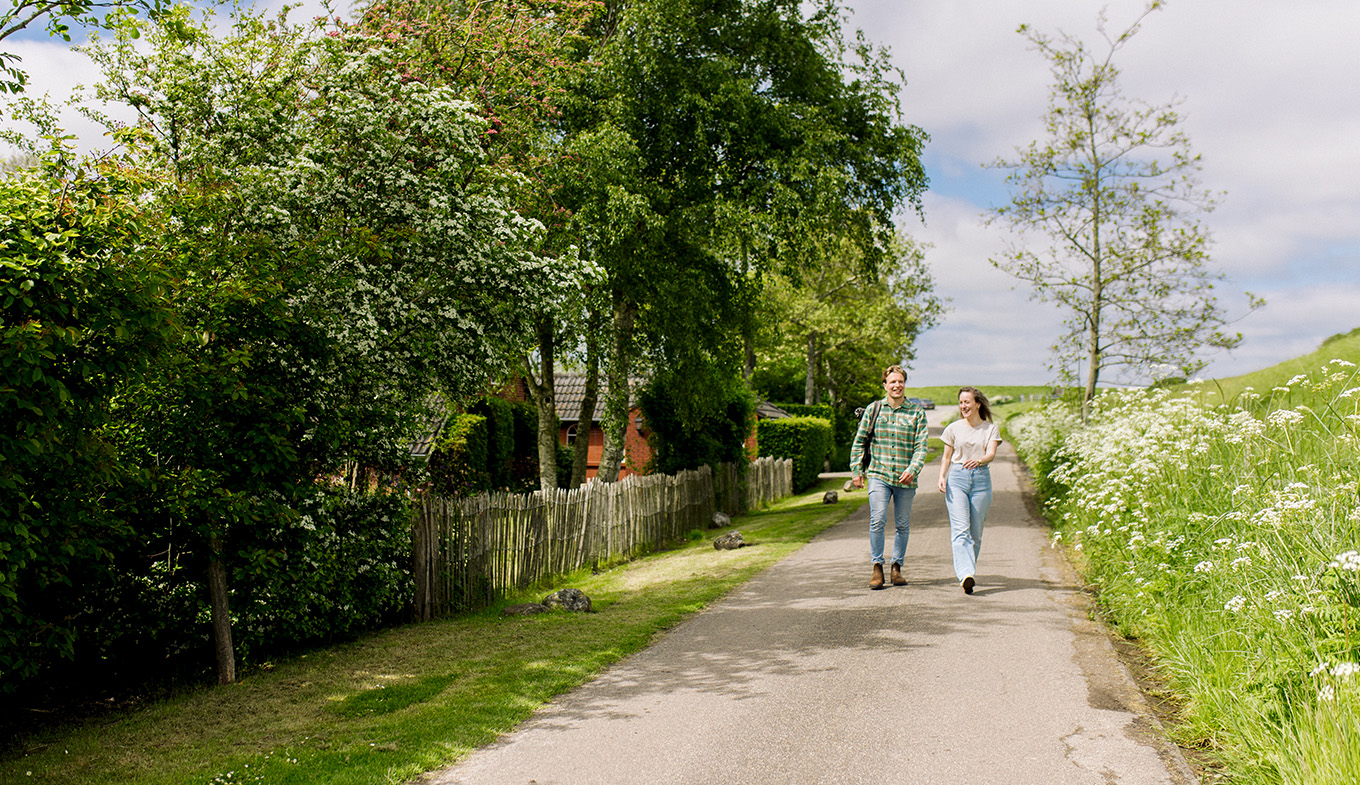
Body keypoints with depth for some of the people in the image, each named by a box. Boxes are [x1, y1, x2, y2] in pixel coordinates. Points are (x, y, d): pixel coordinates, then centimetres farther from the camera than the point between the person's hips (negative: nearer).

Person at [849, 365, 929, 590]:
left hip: (905, 479, 1)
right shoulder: (874, 409, 6)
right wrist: (857, 470, 3)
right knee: (877, 520, -13)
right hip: (879, 475, -1)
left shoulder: (917, 413, 4)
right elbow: (859, 441, 10)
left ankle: (897, 567, 21)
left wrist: (913, 470, -17)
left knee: (902, 525, 8)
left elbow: (921, 446, -2)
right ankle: (877, 568, -3)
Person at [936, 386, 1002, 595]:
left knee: (975, 532, 4)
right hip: (957, 479, -1)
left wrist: (979, 460, -29)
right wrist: (942, 476, -2)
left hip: (981, 480, 1)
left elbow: (991, 454, -7)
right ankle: (966, 575, -27)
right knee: (960, 529, -16)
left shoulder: (991, 428, 7)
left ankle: (966, 569, 21)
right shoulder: (953, 428, 9)